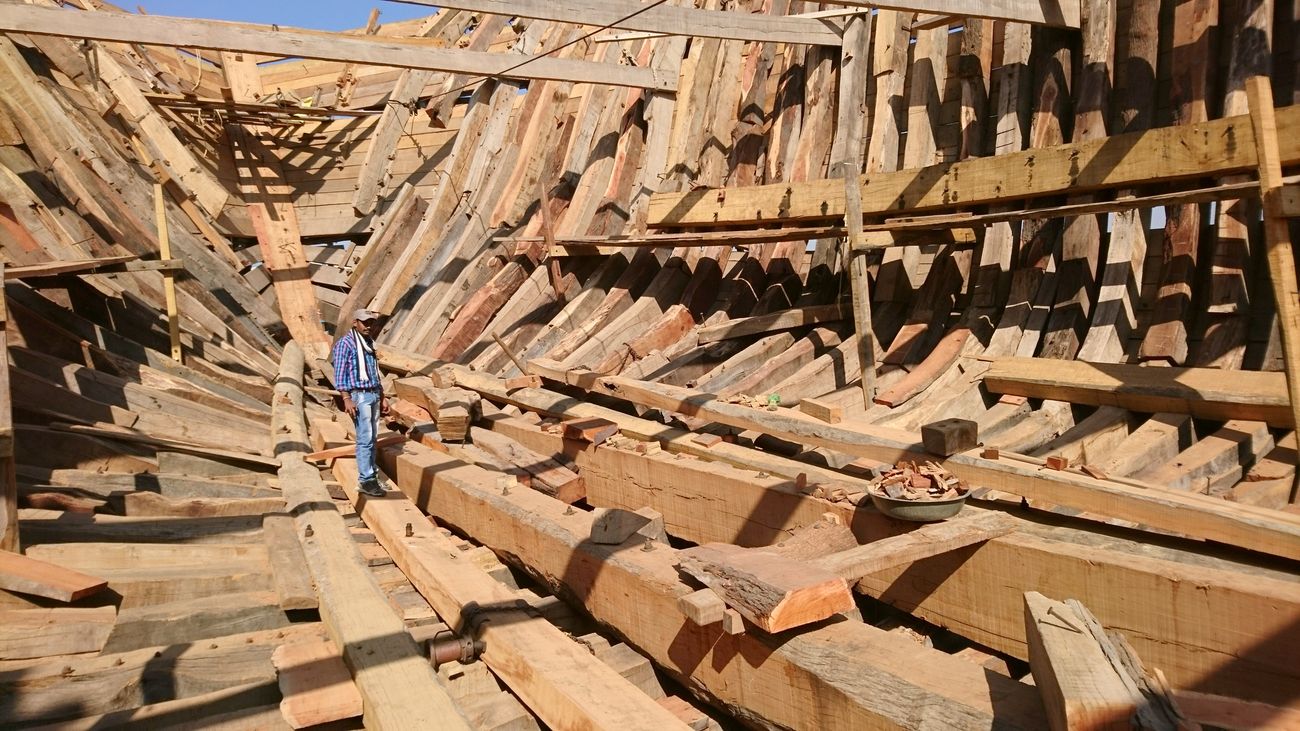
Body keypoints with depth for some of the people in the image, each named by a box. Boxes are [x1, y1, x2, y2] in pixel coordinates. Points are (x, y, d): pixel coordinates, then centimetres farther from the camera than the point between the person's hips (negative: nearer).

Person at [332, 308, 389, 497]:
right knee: (365, 438, -10)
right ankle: (366, 480, -7)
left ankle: (371, 473, 16)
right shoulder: (345, 343, -8)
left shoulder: (369, 342, 16)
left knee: (372, 438, 10)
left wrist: (382, 397, 19)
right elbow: (339, 373, -12)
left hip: (374, 394, 8)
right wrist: (346, 399, -19)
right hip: (359, 396, -8)